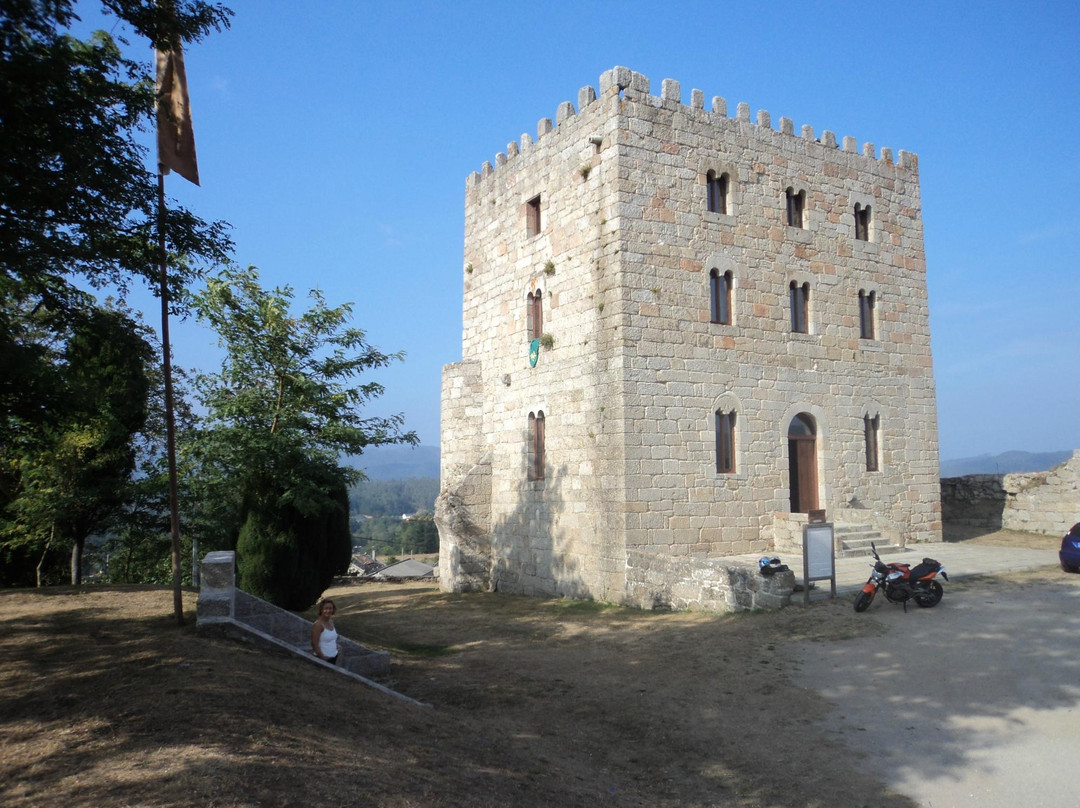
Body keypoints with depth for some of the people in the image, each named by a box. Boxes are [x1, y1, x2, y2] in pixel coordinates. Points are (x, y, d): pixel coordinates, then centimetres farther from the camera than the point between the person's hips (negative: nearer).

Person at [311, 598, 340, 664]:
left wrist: (336, 647, 8)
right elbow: (314, 644, -20)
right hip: (323, 659, -8)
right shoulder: (318, 624, -19)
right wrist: (322, 657, -17)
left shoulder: (331, 621, 4)